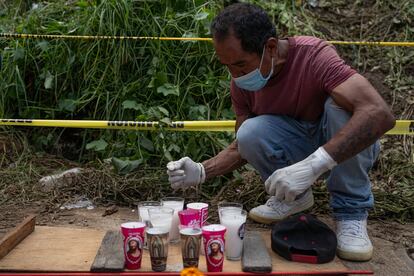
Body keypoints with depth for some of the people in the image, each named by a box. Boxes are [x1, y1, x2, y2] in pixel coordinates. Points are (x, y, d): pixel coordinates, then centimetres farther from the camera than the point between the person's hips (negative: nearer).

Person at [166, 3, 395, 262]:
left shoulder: (314, 55, -30)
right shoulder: (241, 84, -13)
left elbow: (380, 114, -42)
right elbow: (241, 147, -3)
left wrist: (313, 165, -50)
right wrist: (201, 171, -21)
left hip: (351, 146, -3)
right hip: (299, 145, 3)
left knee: (340, 103, -34)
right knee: (251, 133, -26)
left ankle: (352, 212, -17)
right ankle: (295, 196, 1)